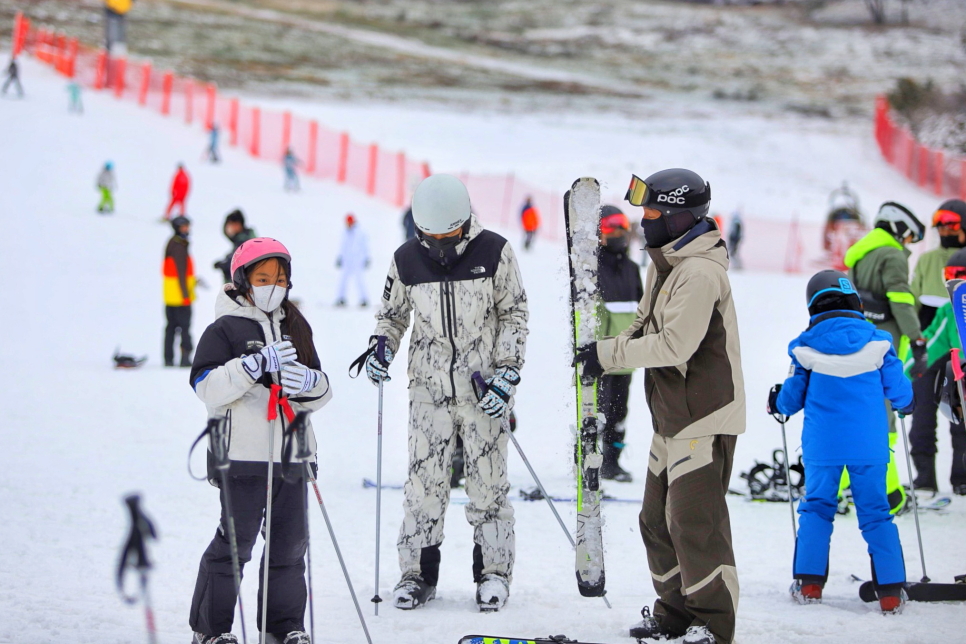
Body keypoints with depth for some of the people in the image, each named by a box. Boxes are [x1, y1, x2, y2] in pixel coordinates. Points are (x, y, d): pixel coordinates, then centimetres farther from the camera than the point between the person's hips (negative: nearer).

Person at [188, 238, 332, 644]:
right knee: (235, 542, -4)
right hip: (244, 455, -6)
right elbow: (208, 387, -12)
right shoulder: (225, 329, -2)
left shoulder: (296, 327, 16)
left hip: (291, 453, 6)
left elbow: (321, 394, 17)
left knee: (290, 542, 9)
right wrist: (255, 365, -21)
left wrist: (312, 383, -7)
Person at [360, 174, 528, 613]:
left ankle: (494, 570, 9)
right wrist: (381, 347, -4)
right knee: (424, 481, 0)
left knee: (487, 479, -1)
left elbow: (514, 314, 1)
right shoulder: (406, 260, 0)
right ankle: (419, 572, 9)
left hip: (483, 388, -2)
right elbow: (392, 313, 15)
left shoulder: (494, 252, -6)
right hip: (429, 388, 2)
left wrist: (508, 372, -6)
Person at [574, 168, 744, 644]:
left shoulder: (699, 272, -19)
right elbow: (647, 325, 22)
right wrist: (610, 351, 3)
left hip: (706, 417, -10)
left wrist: (610, 354, -17)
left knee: (694, 522, -9)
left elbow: (675, 344, -25)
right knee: (658, 519, 14)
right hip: (672, 416, 10)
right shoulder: (664, 263, 13)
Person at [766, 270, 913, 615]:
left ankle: (809, 583, 9)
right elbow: (897, 389, 6)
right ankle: (890, 591, 4)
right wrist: (907, 404, 30)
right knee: (875, 512, 6)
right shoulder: (876, 342, -4)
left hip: (822, 444, 0)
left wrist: (777, 403, 29)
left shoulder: (806, 346, -4)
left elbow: (793, 397, 5)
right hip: (869, 444, 0)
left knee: (816, 508, 14)